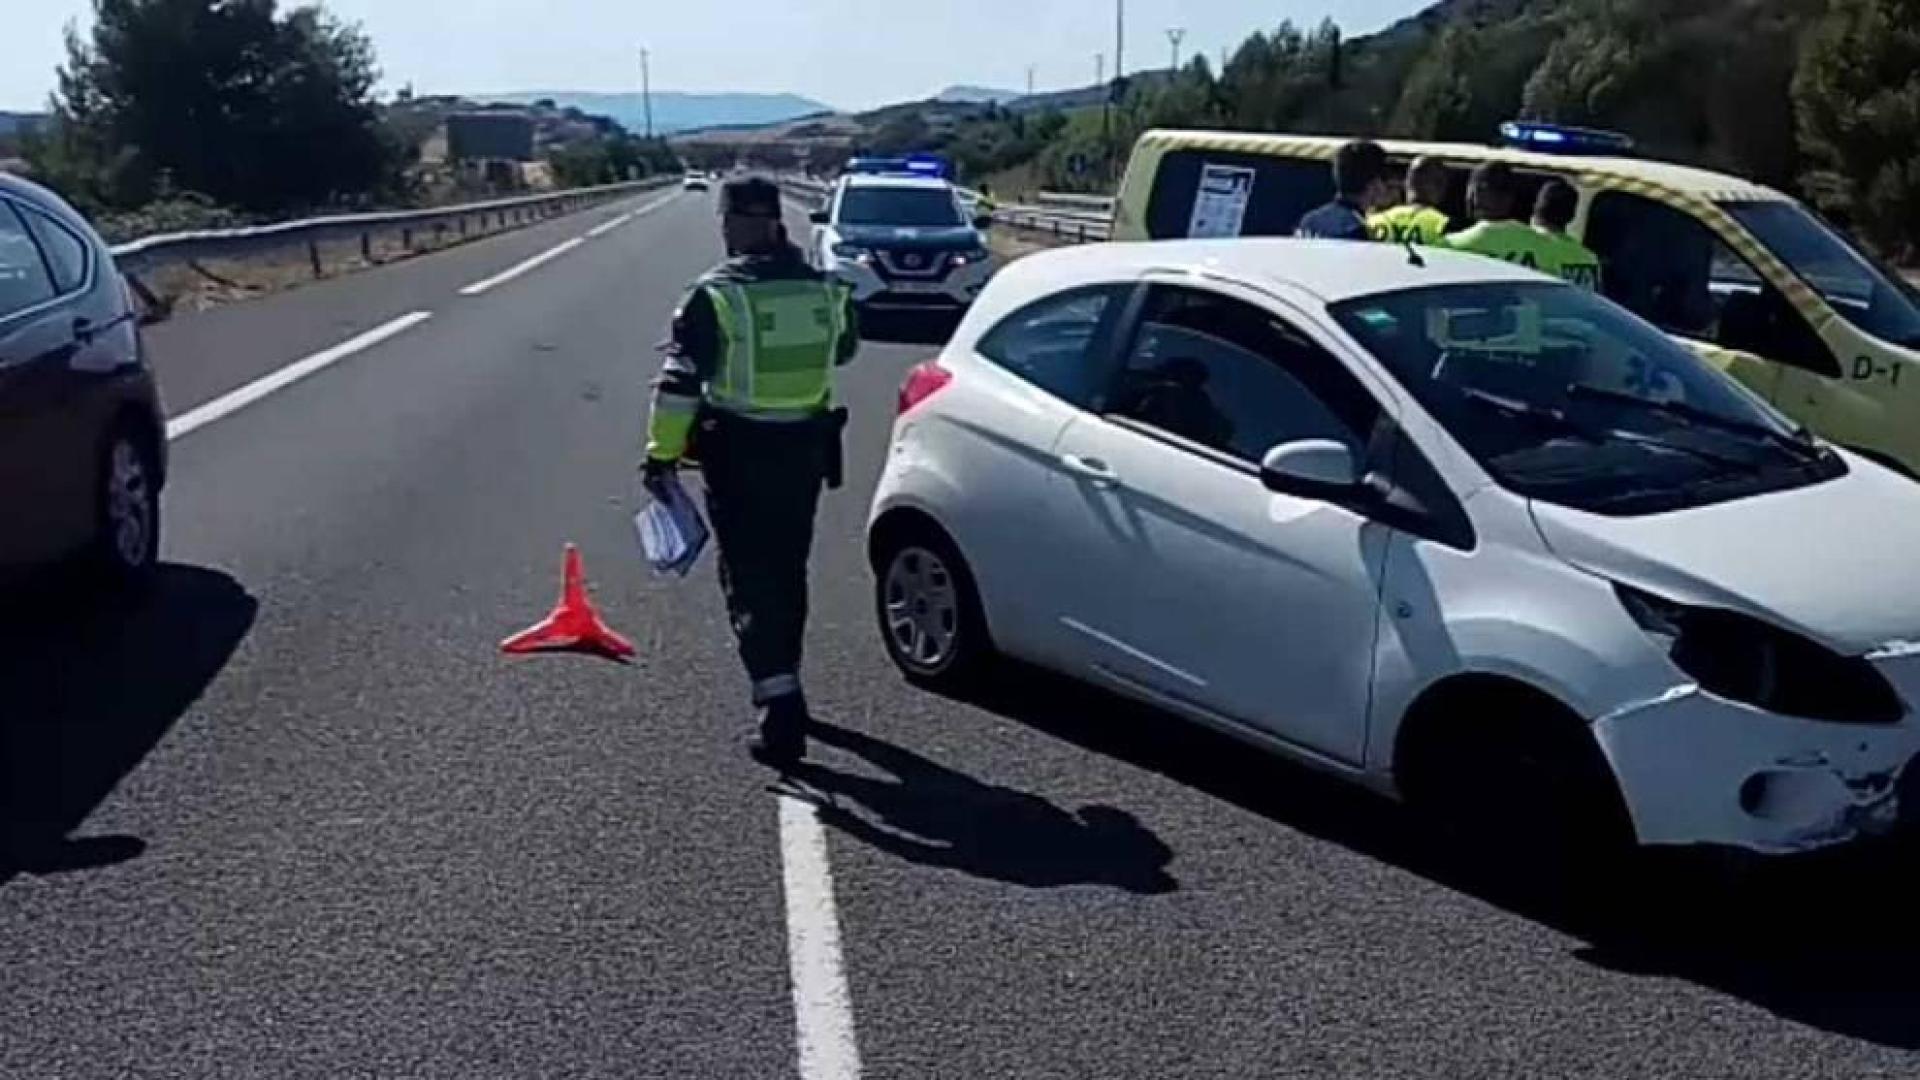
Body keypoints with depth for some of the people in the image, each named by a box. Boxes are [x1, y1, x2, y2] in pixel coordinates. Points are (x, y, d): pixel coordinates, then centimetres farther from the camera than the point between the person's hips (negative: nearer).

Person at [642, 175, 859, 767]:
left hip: (739, 453, -5)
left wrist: (661, 453, -7)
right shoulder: (824, 288, 1)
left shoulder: (716, 295, -13)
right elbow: (844, 348, 21)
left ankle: (781, 705, -13)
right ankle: (779, 683, 34)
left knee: (750, 578, -2)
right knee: (787, 572, 19)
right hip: (805, 449, 5)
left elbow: (679, 380, -14)